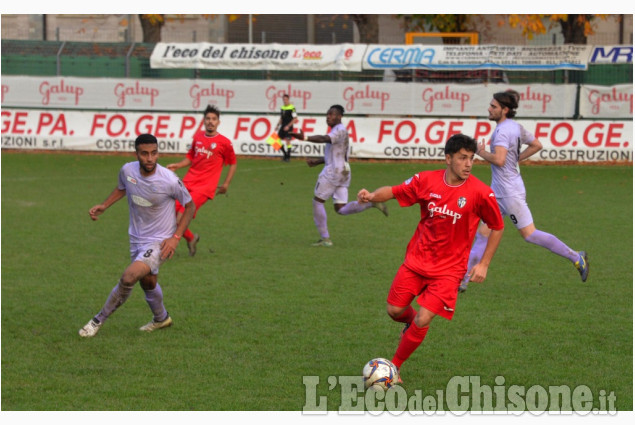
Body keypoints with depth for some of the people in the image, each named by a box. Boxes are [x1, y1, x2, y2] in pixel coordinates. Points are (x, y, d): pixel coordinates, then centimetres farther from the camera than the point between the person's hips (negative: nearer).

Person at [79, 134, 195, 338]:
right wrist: (103, 206, 0)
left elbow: (189, 206, -7)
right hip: (137, 238, 6)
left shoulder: (169, 181, -24)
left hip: (160, 242, -6)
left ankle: (99, 320, -6)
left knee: (129, 277, -23)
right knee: (148, 282, 22)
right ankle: (161, 319, 50)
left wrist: (176, 237, -14)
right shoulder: (128, 170, -11)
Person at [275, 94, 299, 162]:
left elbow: (295, 118, -12)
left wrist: (288, 126, -17)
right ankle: (285, 154, 20)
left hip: (288, 127, -7)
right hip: (282, 127, 7)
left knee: (288, 141, -8)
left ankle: (288, 157, 1)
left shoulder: (292, 108, -10)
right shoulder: (282, 108, 12)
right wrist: (278, 125, 12)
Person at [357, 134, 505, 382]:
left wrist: (483, 265, -5)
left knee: (422, 321, -12)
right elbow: (394, 192, 3)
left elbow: (497, 228, -1)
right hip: (416, 260, 3)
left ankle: (393, 368, 7)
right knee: (394, 310, 4)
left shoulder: (480, 193, -14)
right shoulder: (427, 180, -7)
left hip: (448, 268, -3)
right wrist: (371, 196, -19)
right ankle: (412, 322, 41)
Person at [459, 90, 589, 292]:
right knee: (483, 234, 8)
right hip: (499, 191, 10)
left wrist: (482, 153, -13)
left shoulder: (503, 130, -19)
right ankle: (462, 279, 9)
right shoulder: (515, 127, 9)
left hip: (509, 191, -10)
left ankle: (576, 257, 5)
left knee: (529, 234, -3)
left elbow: (499, 160, -30)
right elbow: (536, 145, 18)